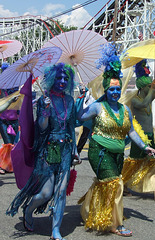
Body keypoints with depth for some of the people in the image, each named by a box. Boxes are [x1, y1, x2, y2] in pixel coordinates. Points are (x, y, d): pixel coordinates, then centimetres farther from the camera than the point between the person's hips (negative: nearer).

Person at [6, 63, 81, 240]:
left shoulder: (69, 100, 9)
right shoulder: (43, 100, -4)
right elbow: (42, 127, -11)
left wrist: (75, 149, 15)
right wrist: (46, 109, -27)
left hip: (65, 149, 4)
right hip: (47, 150, -4)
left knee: (61, 190, -2)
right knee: (46, 192, -4)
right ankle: (27, 210, 28)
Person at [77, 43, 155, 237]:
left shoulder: (125, 110, 11)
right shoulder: (98, 107, -5)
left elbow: (130, 131, 16)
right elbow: (78, 117, -3)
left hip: (117, 154, 6)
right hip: (100, 152, -6)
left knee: (102, 185, 14)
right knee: (114, 184, -11)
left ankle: (88, 212, 36)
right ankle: (115, 225, -1)